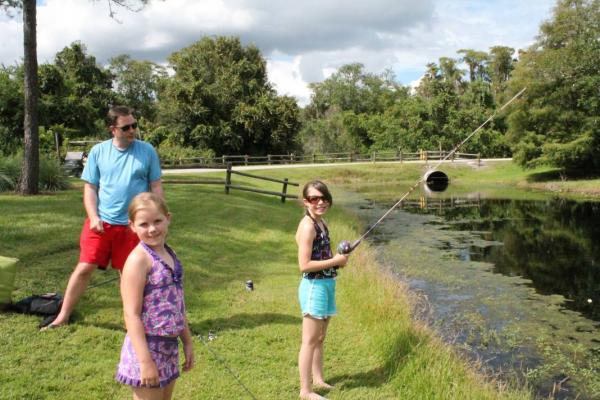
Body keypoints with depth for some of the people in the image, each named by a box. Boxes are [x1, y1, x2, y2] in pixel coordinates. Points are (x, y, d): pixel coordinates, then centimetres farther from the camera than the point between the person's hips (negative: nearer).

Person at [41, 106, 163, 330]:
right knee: (84, 268, 2)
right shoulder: (98, 151, 1)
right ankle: (63, 317, 17)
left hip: (132, 225, 0)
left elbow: (156, 187, 4)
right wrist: (93, 217, -8)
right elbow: (90, 188, 4)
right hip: (101, 222, 1)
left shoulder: (147, 151, 0)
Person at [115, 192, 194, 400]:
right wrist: (145, 360, -23)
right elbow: (131, 314, -21)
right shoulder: (138, 259, -18)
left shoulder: (169, 254, 6)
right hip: (147, 347, -8)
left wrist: (187, 342, 16)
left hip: (169, 346, 8)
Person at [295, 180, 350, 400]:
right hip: (314, 286, -9)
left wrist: (338, 257, 2)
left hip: (326, 284, 9)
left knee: (320, 338, 19)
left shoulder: (321, 222, 10)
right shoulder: (308, 226, -17)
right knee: (310, 341, -1)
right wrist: (335, 261, -16)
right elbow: (304, 265, -22)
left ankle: (318, 379, 33)